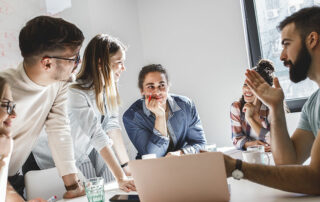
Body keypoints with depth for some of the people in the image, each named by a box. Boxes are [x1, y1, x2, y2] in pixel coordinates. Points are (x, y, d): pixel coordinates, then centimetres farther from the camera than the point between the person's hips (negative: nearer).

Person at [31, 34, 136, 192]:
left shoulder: (107, 88, -3)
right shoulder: (75, 93, -29)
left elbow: (112, 125, -6)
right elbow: (97, 136, -33)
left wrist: (126, 166, -11)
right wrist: (120, 178, -34)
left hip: (87, 154, 7)